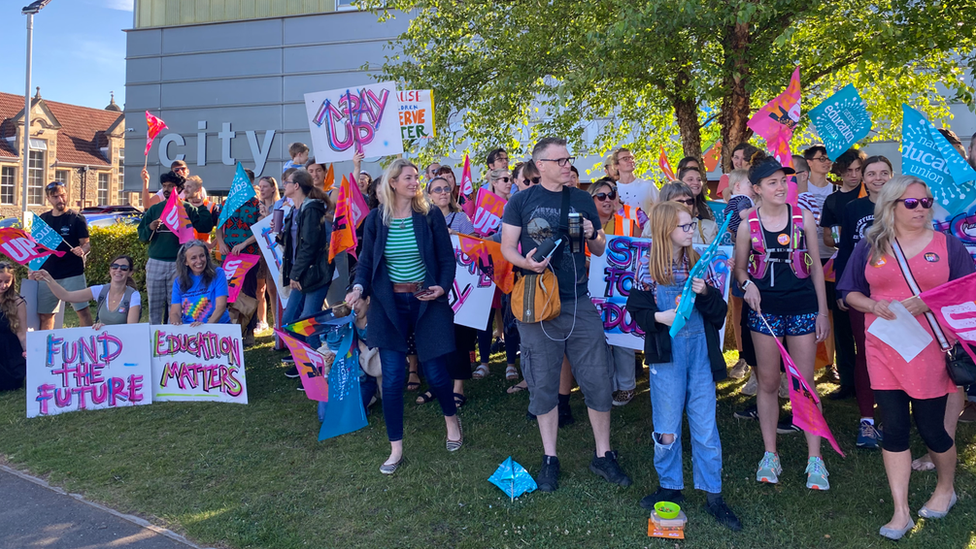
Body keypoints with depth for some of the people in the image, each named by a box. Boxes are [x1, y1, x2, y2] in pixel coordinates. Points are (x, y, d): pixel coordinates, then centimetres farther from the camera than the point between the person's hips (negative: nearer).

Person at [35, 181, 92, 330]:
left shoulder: (76, 219, -2)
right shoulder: (42, 219, 10)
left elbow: (86, 243, -4)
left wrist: (82, 250, -27)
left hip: (73, 274, -5)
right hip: (47, 274, 5)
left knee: (82, 309, -8)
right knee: (44, 314, 11)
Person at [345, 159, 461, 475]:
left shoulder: (430, 216, -2)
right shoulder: (376, 219, 2)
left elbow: (447, 258, 1)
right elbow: (367, 262, 5)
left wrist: (443, 287, -16)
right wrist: (359, 288, -13)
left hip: (427, 302, -1)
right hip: (389, 304, 1)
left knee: (435, 373, 3)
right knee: (392, 377, -1)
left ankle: (451, 419, 36)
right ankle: (396, 449, 13)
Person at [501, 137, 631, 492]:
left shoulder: (582, 200, 11)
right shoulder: (521, 201, 4)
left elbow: (600, 250, 16)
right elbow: (507, 247, 3)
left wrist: (592, 236, -7)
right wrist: (526, 262, -18)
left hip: (578, 303, 2)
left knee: (598, 381, 2)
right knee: (544, 385, 6)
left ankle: (603, 456, 19)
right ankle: (550, 459, 21)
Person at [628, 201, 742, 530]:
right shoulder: (648, 267, -3)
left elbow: (720, 312, 4)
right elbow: (636, 309, -1)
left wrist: (705, 293, -13)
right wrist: (659, 317, -18)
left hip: (700, 351, 2)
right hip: (666, 353, -2)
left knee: (705, 426, 7)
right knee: (667, 427, 8)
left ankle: (713, 495, 19)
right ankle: (670, 487, 27)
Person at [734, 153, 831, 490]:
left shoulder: (803, 218, 1)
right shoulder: (748, 225, -1)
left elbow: (815, 266, 5)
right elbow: (739, 267, 9)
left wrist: (822, 312, 3)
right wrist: (747, 284, -14)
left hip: (802, 307, 0)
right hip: (764, 309, 0)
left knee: (805, 383, 3)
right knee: (768, 383, 7)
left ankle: (815, 459, 13)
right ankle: (770, 455, 20)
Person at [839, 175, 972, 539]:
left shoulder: (947, 244, 2)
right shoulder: (869, 247, 6)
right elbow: (849, 292, 9)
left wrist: (929, 302, -16)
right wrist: (872, 305, -11)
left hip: (929, 350, -1)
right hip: (883, 351, 1)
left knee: (931, 428, 7)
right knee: (894, 429, 3)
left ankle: (946, 489, 38)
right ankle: (901, 512, 14)